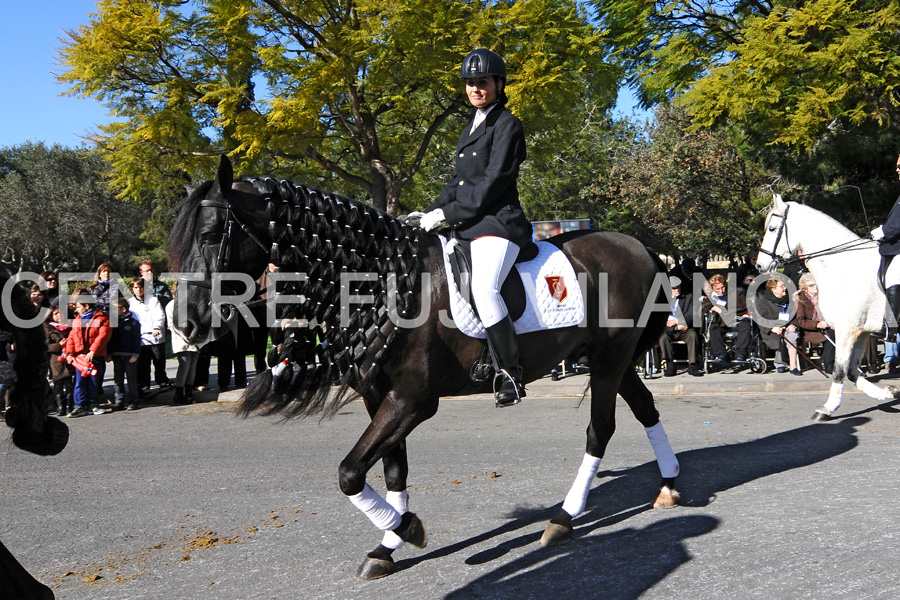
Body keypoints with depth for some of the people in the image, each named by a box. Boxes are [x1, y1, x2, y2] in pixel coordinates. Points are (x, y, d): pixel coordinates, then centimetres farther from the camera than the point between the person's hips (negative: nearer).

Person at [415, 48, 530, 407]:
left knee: (483, 288, -29)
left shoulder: (507, 125, -3)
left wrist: (448, 213, -16)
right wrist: (432, 212, 9)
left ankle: (511, 374, -21)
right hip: (468, 227, 10)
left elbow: (494, 181, -13)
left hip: (497, 224, -10)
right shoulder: (472, 128, 23)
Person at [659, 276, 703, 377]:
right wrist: (678, 326, -7)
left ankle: (693, 366, -28)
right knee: (662, 337, -33)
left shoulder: (688, 297, 16)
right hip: (668, 330, 0)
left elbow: (692, 314, 1)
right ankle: (669, 366, -27)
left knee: (693, 335, -33)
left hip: (684, 330, 0)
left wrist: (676, 321, -11)